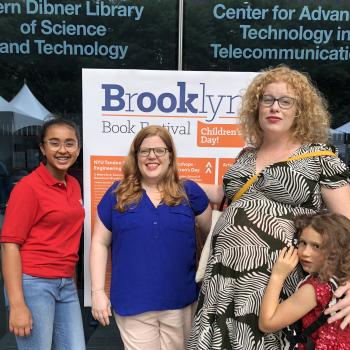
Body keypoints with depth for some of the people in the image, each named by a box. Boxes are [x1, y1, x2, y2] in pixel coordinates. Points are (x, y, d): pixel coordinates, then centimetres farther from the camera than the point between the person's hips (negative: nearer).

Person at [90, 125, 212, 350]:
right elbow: (100, 243, 3)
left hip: (180, 303, 1)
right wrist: (98, 291, -2)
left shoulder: (189, 191, 0)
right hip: (132, 304, -1)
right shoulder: (118, 193, 0)